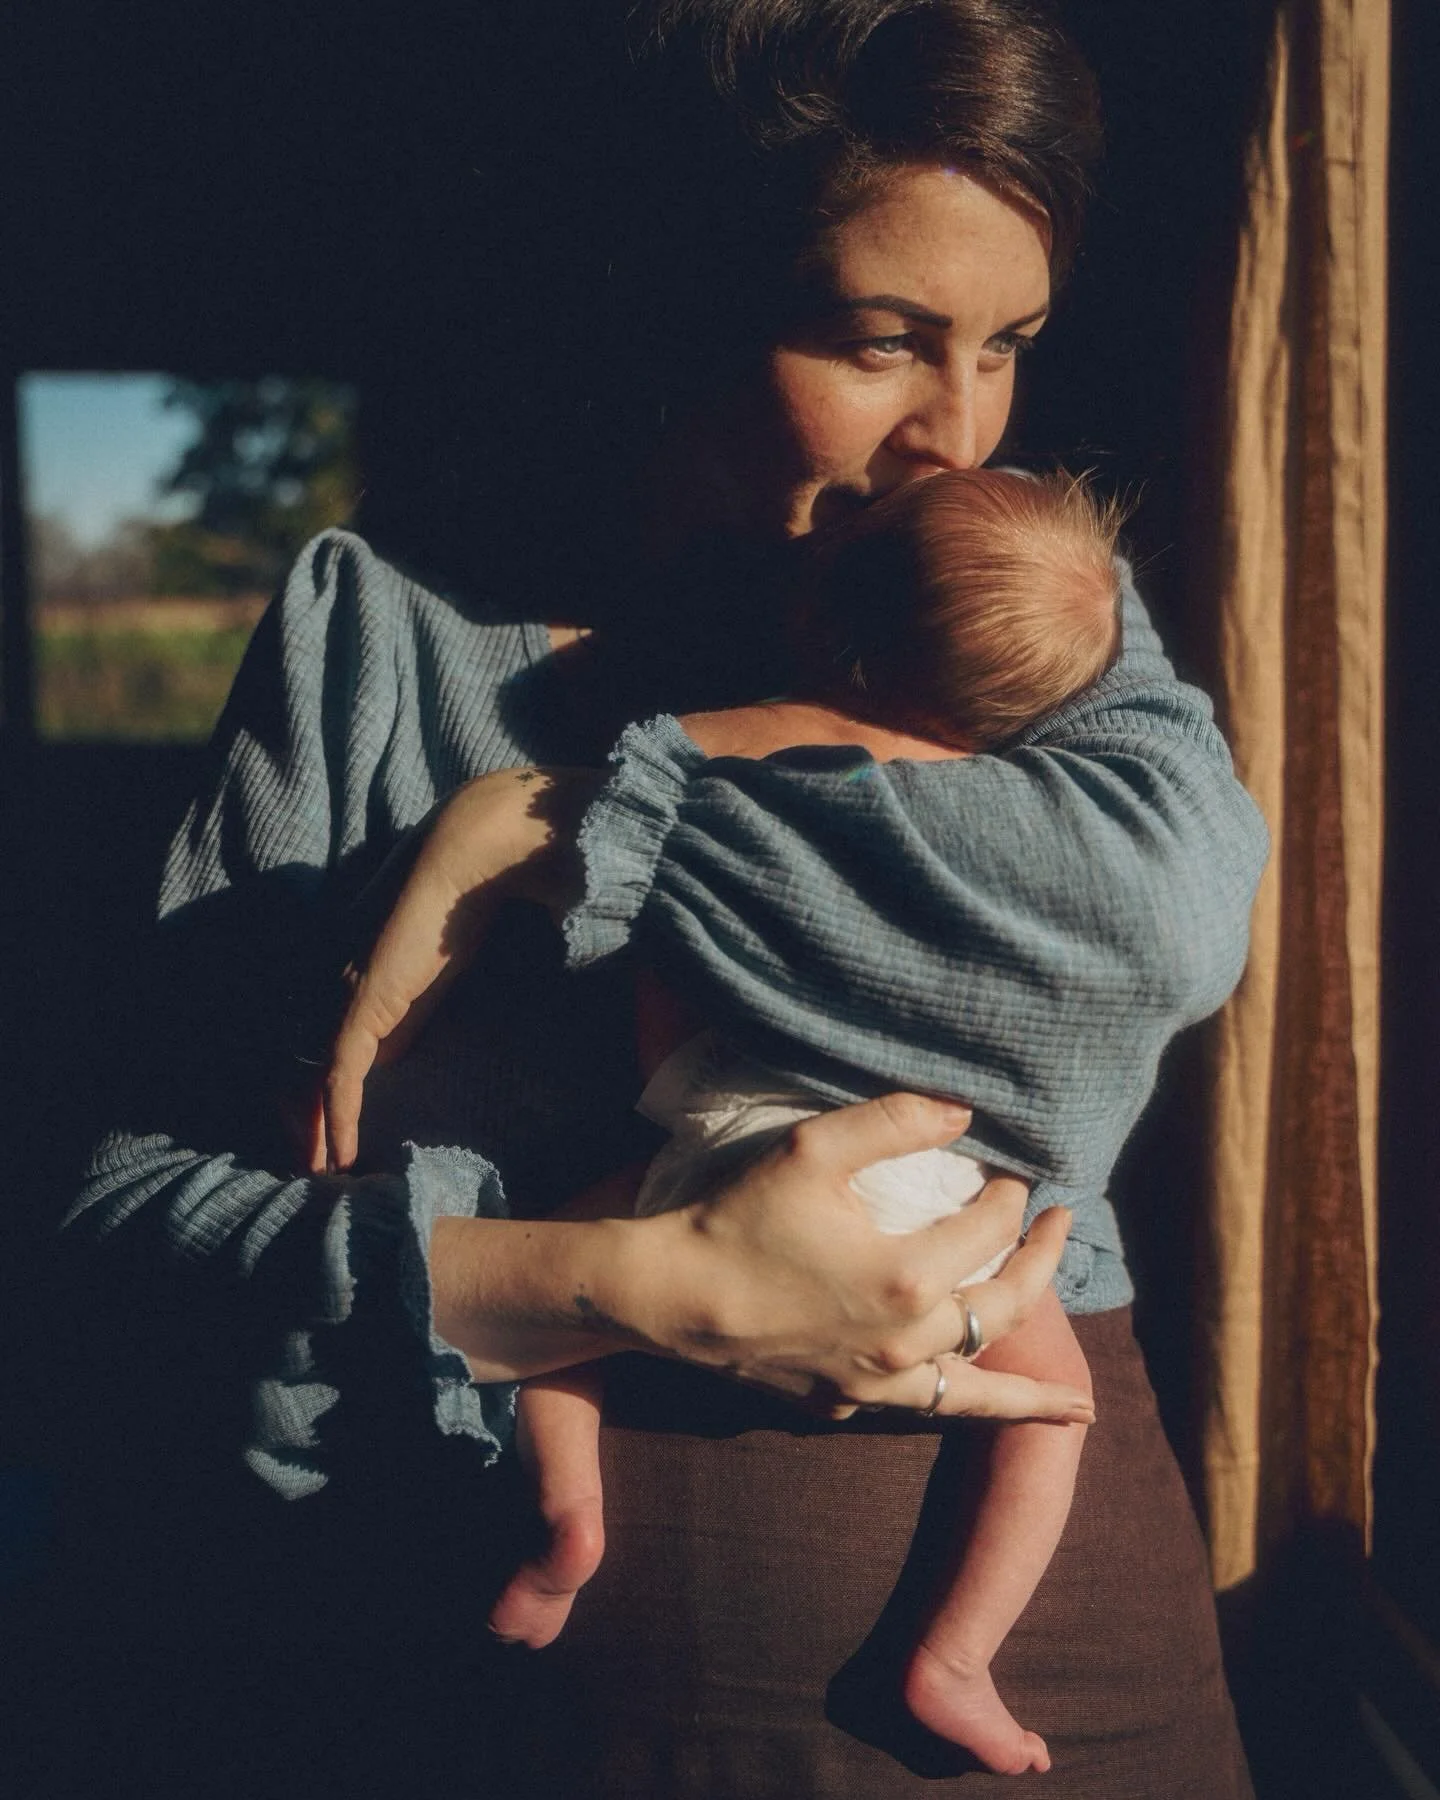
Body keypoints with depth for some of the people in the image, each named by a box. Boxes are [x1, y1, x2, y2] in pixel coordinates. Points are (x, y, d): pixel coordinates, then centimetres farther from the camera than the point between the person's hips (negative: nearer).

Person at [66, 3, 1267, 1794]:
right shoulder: (376, 637, -2)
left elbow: (1177, 894, -19)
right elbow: (138, 1193, -10)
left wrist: (558, 833, -19)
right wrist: (652, 1292, -23)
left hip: (1022, 1567, 2)